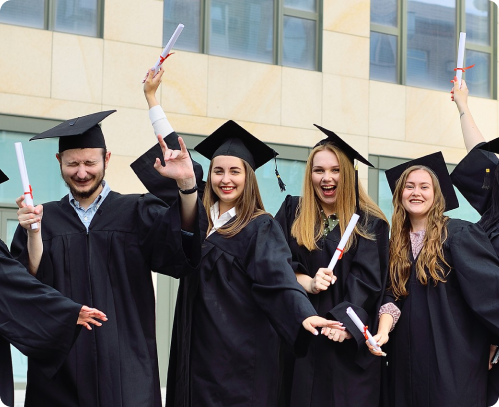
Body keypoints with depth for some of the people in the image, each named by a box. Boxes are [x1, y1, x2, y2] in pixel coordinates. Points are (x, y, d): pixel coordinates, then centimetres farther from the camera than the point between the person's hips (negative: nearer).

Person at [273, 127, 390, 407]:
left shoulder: (369, 223, 3)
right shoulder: (292, 212, 11)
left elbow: (366, 280, -7)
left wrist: (345, 321, -23)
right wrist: (306, 282, -16)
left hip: (349, 341, -2)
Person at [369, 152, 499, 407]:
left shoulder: (459, 235, -7)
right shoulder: (396, 245, 11)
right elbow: (392, 296, 5)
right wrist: (383, 331, -14)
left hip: (454, 359, -5)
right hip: (408, 360, 5)